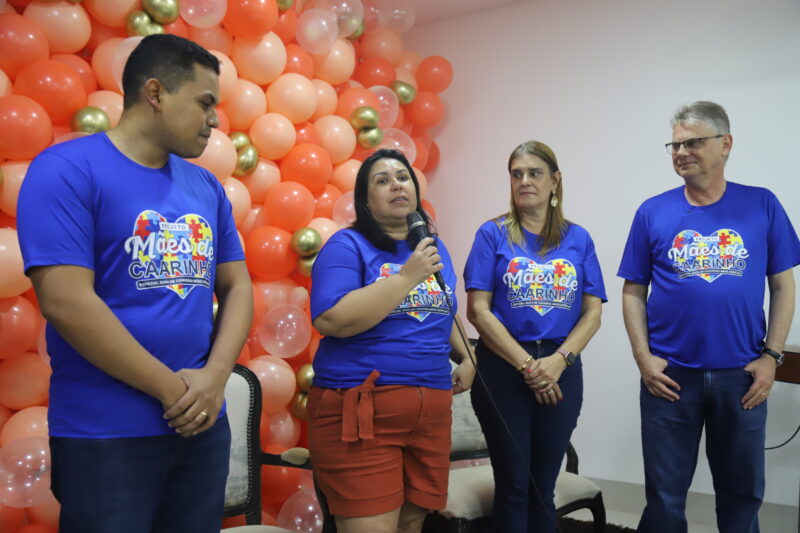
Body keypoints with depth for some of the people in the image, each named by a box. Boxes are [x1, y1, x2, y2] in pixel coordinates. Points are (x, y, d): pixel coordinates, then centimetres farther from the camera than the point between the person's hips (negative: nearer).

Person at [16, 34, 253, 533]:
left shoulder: (207, 187, 9)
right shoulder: (68, 169, -10)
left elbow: (237, 287, 9)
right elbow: (67, 303, -18)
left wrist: (215, 377, -8)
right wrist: (172, 390, -14)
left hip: (203, 425, 6)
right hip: (105, 434, -6)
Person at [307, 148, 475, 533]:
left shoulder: (435, 248, 15)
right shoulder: (347, 245, -5)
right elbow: (331, 320, -21)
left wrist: (465, 357, 14)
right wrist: (407, 276, -18)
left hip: (432, 410, 6)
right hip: (359, 410, -6)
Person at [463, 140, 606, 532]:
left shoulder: (578, 239, 6)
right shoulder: (493, 234, -1)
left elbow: (592, 313, 2)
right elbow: (478, 311, -8)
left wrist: (558, 360, -13)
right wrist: (527, 364, -14)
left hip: (561, 371, 2)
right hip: (502, 368, -2)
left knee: (543, 487, 12)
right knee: (513, 485, 6)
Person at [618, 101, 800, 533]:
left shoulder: (762, 206, -1)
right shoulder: (653, 213, -1)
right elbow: (633, 292, 2)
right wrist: (643, 357, -7)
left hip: (742, 377, 1)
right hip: (670, 376, 0)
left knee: (743, 491, 15)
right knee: (665, 494, 10)